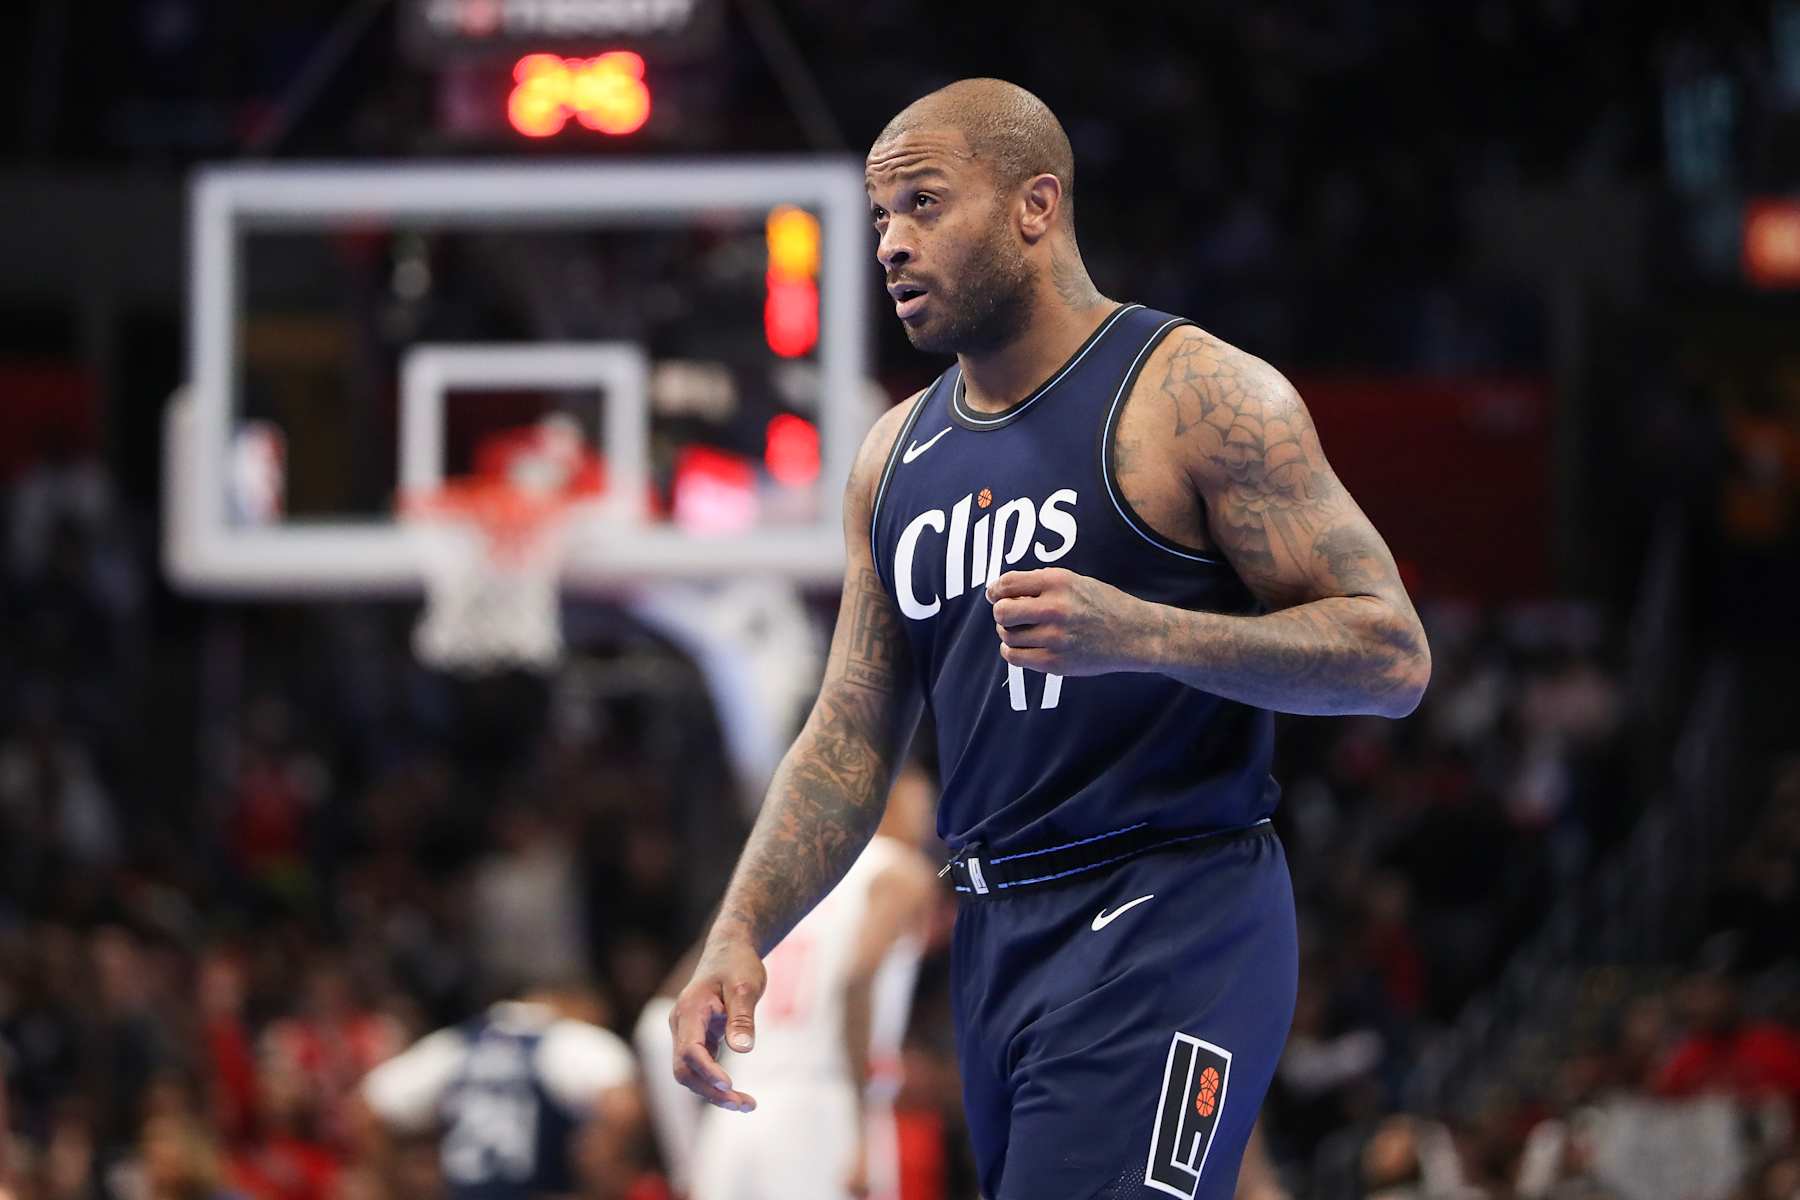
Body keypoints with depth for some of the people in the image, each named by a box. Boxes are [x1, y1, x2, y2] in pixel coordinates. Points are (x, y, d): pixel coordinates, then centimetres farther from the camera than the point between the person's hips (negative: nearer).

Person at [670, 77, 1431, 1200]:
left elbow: (1392, 656, -12)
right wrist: (739, 936, 3)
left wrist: (1140, 634, -24)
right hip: (998, 939, 8)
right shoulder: (898, 456, 15)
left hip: (1170, 928, -8)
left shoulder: (1199, 395, -7)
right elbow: (850, 739, 17)